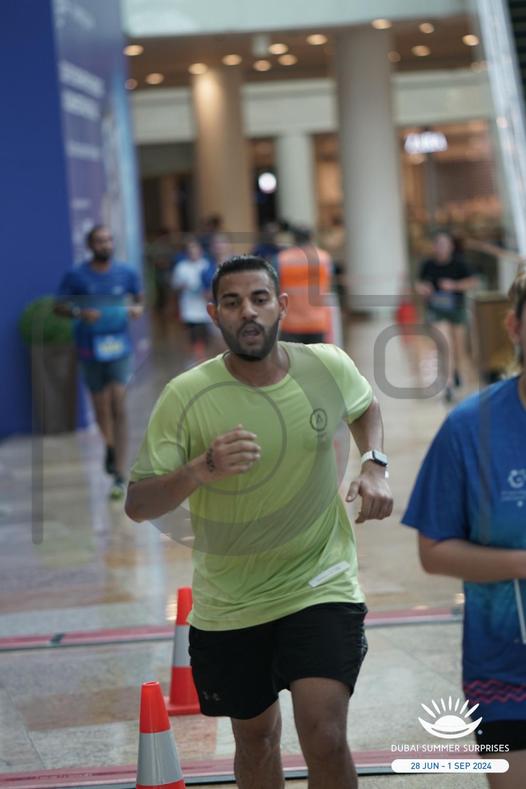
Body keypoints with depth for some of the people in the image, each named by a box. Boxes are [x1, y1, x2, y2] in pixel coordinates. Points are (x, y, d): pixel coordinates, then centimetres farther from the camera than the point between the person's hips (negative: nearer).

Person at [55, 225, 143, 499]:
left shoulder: (126, 273, 1)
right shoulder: (76, 276, -4)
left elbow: (139, 300, 15)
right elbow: (58, 306, 1)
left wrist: (137, 309, -8)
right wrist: (79, 313, -19)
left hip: (119, 348, 0)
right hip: (90, 350, 1)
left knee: (118, 407, -12)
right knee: (101, 408, 11)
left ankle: (119, 476, -12)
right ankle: (110, 446, 45)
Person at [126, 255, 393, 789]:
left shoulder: (329, 367, -6)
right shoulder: (184, 397, -14)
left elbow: (366, 407, 18)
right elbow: (137, 505, -16)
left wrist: (374, 466, -1)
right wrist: (201, 469, -35)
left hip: (321, 587, 0)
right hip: (227, 605, 1)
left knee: (324, 736, -17)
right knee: (255, 736, 17)